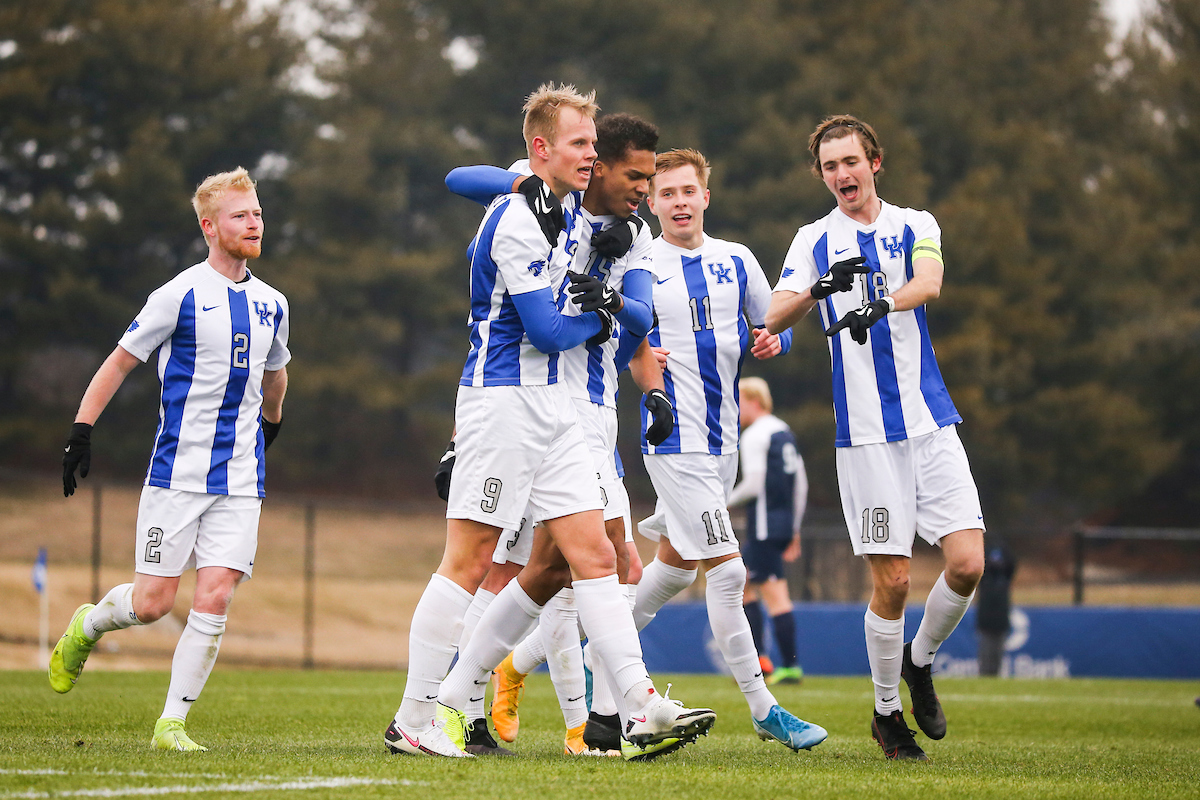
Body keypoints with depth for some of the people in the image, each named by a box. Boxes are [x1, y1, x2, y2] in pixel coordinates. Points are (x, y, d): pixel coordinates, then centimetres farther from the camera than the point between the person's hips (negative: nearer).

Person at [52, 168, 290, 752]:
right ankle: (85, 628, 29)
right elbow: (120, 361, -1)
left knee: (214, 599, -9)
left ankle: (172, 723, -2)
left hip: (240, 483, 4)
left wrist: (270, 424, 44)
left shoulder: (270, 304, 11)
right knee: (152, 603, -3)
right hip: (177, 475, -4)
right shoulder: (182, 295, -6)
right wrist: (82, 430, -5)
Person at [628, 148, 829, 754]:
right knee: (726, 569, -10)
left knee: (677, 562, 17)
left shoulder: (737, 262, 9)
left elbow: (771, 327, 18)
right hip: (674, 437, -6)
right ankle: (763, 710, -7)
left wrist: (771, 341, -6)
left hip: (722, 435, 6)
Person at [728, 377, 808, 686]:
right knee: (741, 581, 17)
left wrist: (728, 500, -1)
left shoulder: (755, 435, -10)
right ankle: (758, 659, 13)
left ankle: (790, 666, -9)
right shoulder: (784, 432, 17)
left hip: (764, 526, -9)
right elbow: (801, 483, 19)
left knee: (774, 594, -7)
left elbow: (754, 484, -18)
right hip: (784, 522, 9)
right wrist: (794, 530, 23)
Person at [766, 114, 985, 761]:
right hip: (865, 434, -1)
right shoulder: (814, 241, 7)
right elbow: (775, 318, -8)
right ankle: (887, 712, 13)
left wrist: (881, 304, -36)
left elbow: (929, 283, -15)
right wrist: (820, 287, -28)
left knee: (967, 563, -8)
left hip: (931, 422, 1)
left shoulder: (915, 225, 7)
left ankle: (920, 660, 19)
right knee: (892, 580, -5)